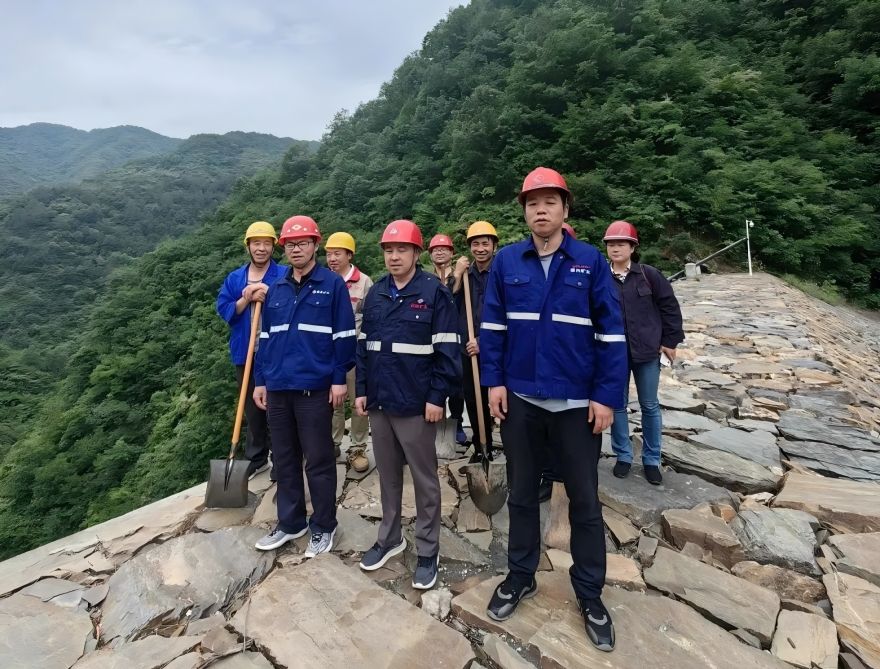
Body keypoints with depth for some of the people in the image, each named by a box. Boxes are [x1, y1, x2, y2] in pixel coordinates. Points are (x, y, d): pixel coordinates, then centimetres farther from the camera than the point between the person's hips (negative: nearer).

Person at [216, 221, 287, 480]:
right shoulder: (234, 278, 10)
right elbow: (223, 310, 1)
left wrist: (269, 295, -22)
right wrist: (246, 299, -14)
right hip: (244, 354, 5)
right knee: (252, 409, 16)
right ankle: (256, 458, 31)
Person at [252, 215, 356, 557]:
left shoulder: (333, 284, -3)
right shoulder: (275, 289, 12)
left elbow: (344, 335, -6)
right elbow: (265, 337, 15)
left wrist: (339, 379, -10)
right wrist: (260, 381, 12)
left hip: (315, 388, -5)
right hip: (278, 388, 6)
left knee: (318, 461, 6)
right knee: (284, 460, 15)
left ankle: (323, 527, 23)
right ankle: (290, 522, 32)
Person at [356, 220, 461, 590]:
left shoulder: (435, 291, -8)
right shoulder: (375, 293, 10)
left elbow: (446, 350, -10)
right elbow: (363, 345, 13)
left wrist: (437, 398, -14)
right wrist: (361, 390, 8)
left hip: (416, 403, -5)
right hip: (379, 401, 6)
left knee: (424, 479, 8)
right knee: (388, 474, 19)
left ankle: (428, 550, 25)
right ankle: (390, 537, 37)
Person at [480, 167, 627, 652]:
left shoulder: (591, 261, -3)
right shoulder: (506, 261, 1)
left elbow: (610, 332, -4)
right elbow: (491, 325, 3)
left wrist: (607, 396, -8)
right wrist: (493, 381, -4)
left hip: (578, 403, -1)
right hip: (520, 399, 1)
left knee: (585, 500, 13)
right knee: (521, 493, 17)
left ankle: (590, 594, 34)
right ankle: (520, 576, 38)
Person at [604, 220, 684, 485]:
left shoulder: (649, 275, -4)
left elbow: (670, 307, 2)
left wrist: (670, 341, 0)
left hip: (647, 350, 0)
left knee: (650, 405, 11)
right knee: (617, 405, 10)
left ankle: (651, 460, 27)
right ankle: (623, 456, 28)